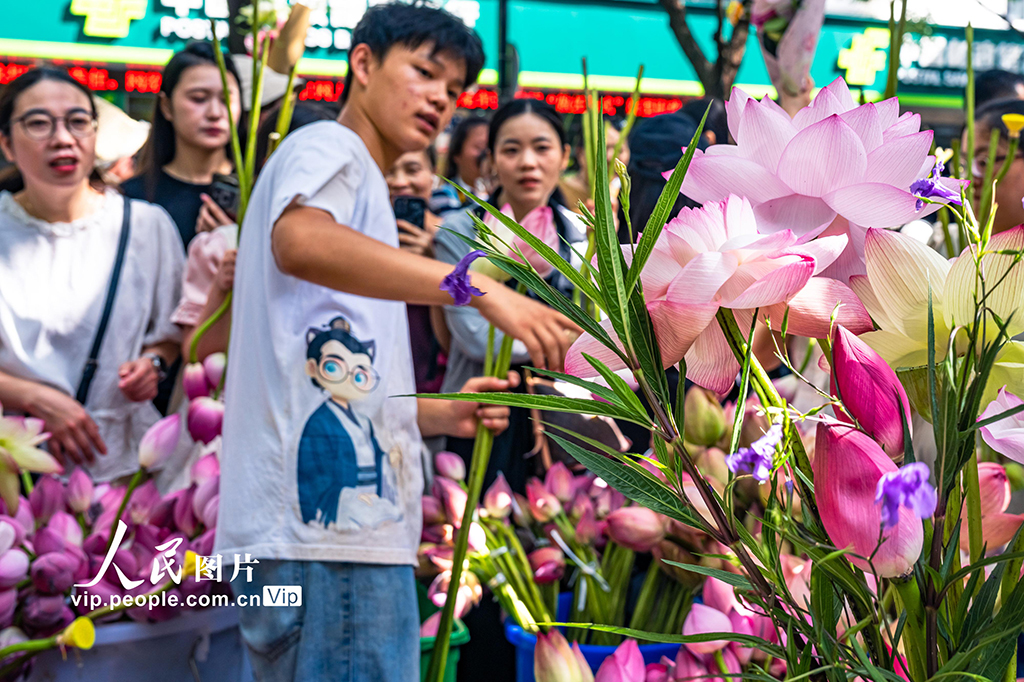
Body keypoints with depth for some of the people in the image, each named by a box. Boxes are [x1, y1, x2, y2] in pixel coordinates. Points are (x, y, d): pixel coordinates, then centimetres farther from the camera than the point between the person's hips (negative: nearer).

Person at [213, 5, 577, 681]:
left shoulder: (363, 189, 30)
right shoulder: (327, 148, 1)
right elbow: (301, 242, -25)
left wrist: (443, 414, 15)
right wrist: (480, 287, -30)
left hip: (354, 526, 10)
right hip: (327, 525, -10)